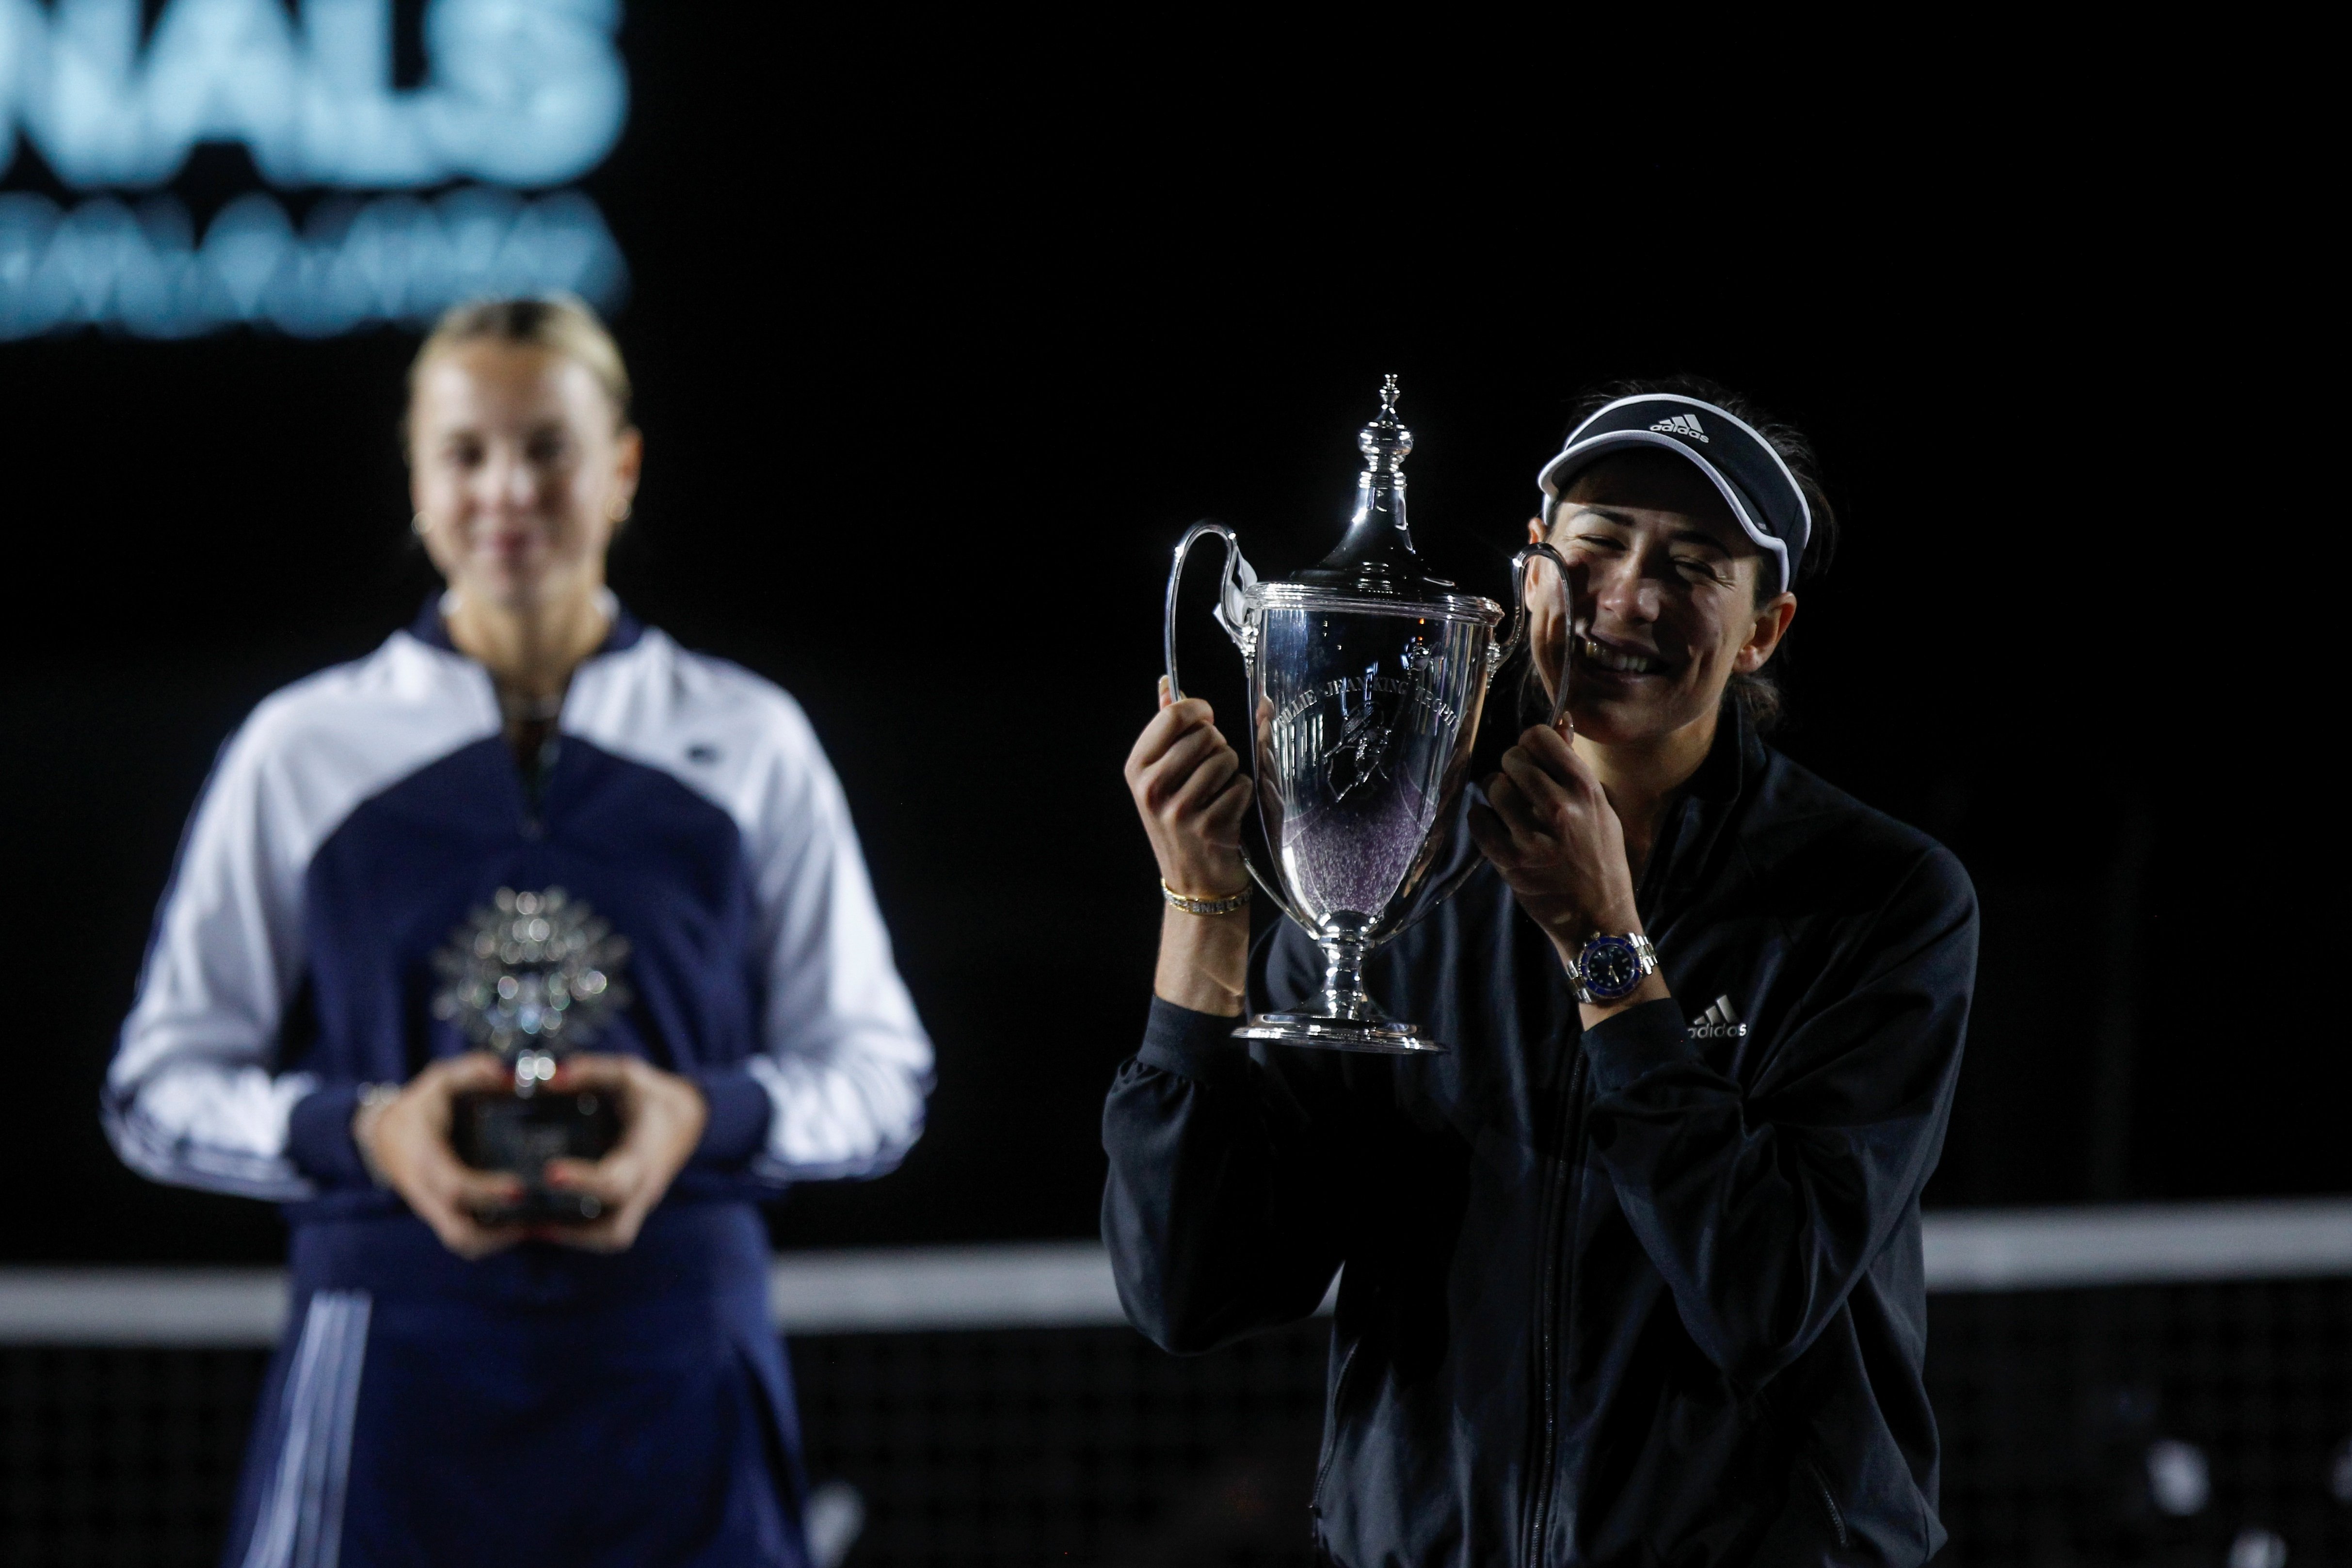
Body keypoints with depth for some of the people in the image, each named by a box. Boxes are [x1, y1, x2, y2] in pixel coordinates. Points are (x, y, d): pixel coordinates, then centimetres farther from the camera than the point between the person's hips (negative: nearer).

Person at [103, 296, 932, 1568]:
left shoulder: (750, 744, 9)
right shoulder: (299, 750, 8)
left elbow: (878, 1070, 11)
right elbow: (162, 1081, 8)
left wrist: (704, 1115, -10)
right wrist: (368, 1130, -11)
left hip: (676, 1369, 1)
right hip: (393, 1357, -1)